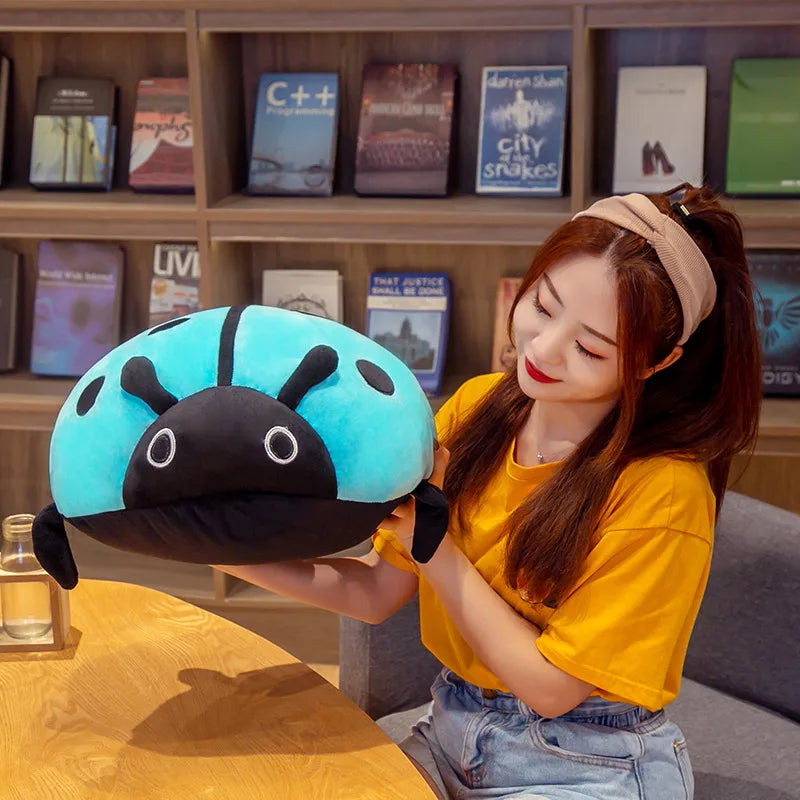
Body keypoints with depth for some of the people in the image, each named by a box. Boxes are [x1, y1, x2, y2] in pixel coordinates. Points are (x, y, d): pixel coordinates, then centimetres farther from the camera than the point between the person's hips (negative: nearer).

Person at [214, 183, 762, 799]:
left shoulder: (664, 489, -22)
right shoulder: (477, 408, -3)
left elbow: (550, 685, -17)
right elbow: (380, 592, -1)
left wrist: (431, 542, -17)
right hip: (453, 736, 6)